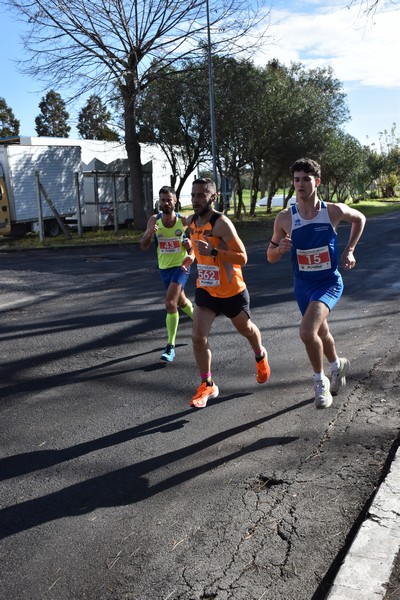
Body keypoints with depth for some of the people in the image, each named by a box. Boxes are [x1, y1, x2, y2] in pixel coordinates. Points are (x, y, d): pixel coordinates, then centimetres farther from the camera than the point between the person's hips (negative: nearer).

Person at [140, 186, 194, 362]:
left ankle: (170, 347, -11)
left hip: (181, 266, -4)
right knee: (181, 302, 21)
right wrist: (149, 233, -26)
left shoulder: (183, 220, -9)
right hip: (164, 268, 4)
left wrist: (189, 245, -18)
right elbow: (143, 246, -6)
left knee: (170, 303, -18)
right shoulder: (154, 220, -4)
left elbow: (193, 245, 6)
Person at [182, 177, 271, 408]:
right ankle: (208, 386, 11)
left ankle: (261, 357, 52)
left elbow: (242, 258, -25)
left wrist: (213, 252, -36)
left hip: (232, 291, -5)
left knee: (246, 329, 19)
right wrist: (191, 257, 5)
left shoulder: (222, 223, -23)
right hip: (206, 290, 5)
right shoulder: (191, 221, 0)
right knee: (198, 338, -6)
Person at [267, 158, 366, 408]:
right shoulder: (285, 218, -10)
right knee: (321, 333, 21)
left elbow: (360, 219, 11)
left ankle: (321, 381, 2)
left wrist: (349, 251, 4)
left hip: (329, 282, -3)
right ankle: (338, 365, 53)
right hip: (303, 285, 3)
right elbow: (271, 257, -1)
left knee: (307, 331, -24)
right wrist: (280, 249, -24)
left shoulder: (334, 210, -12)